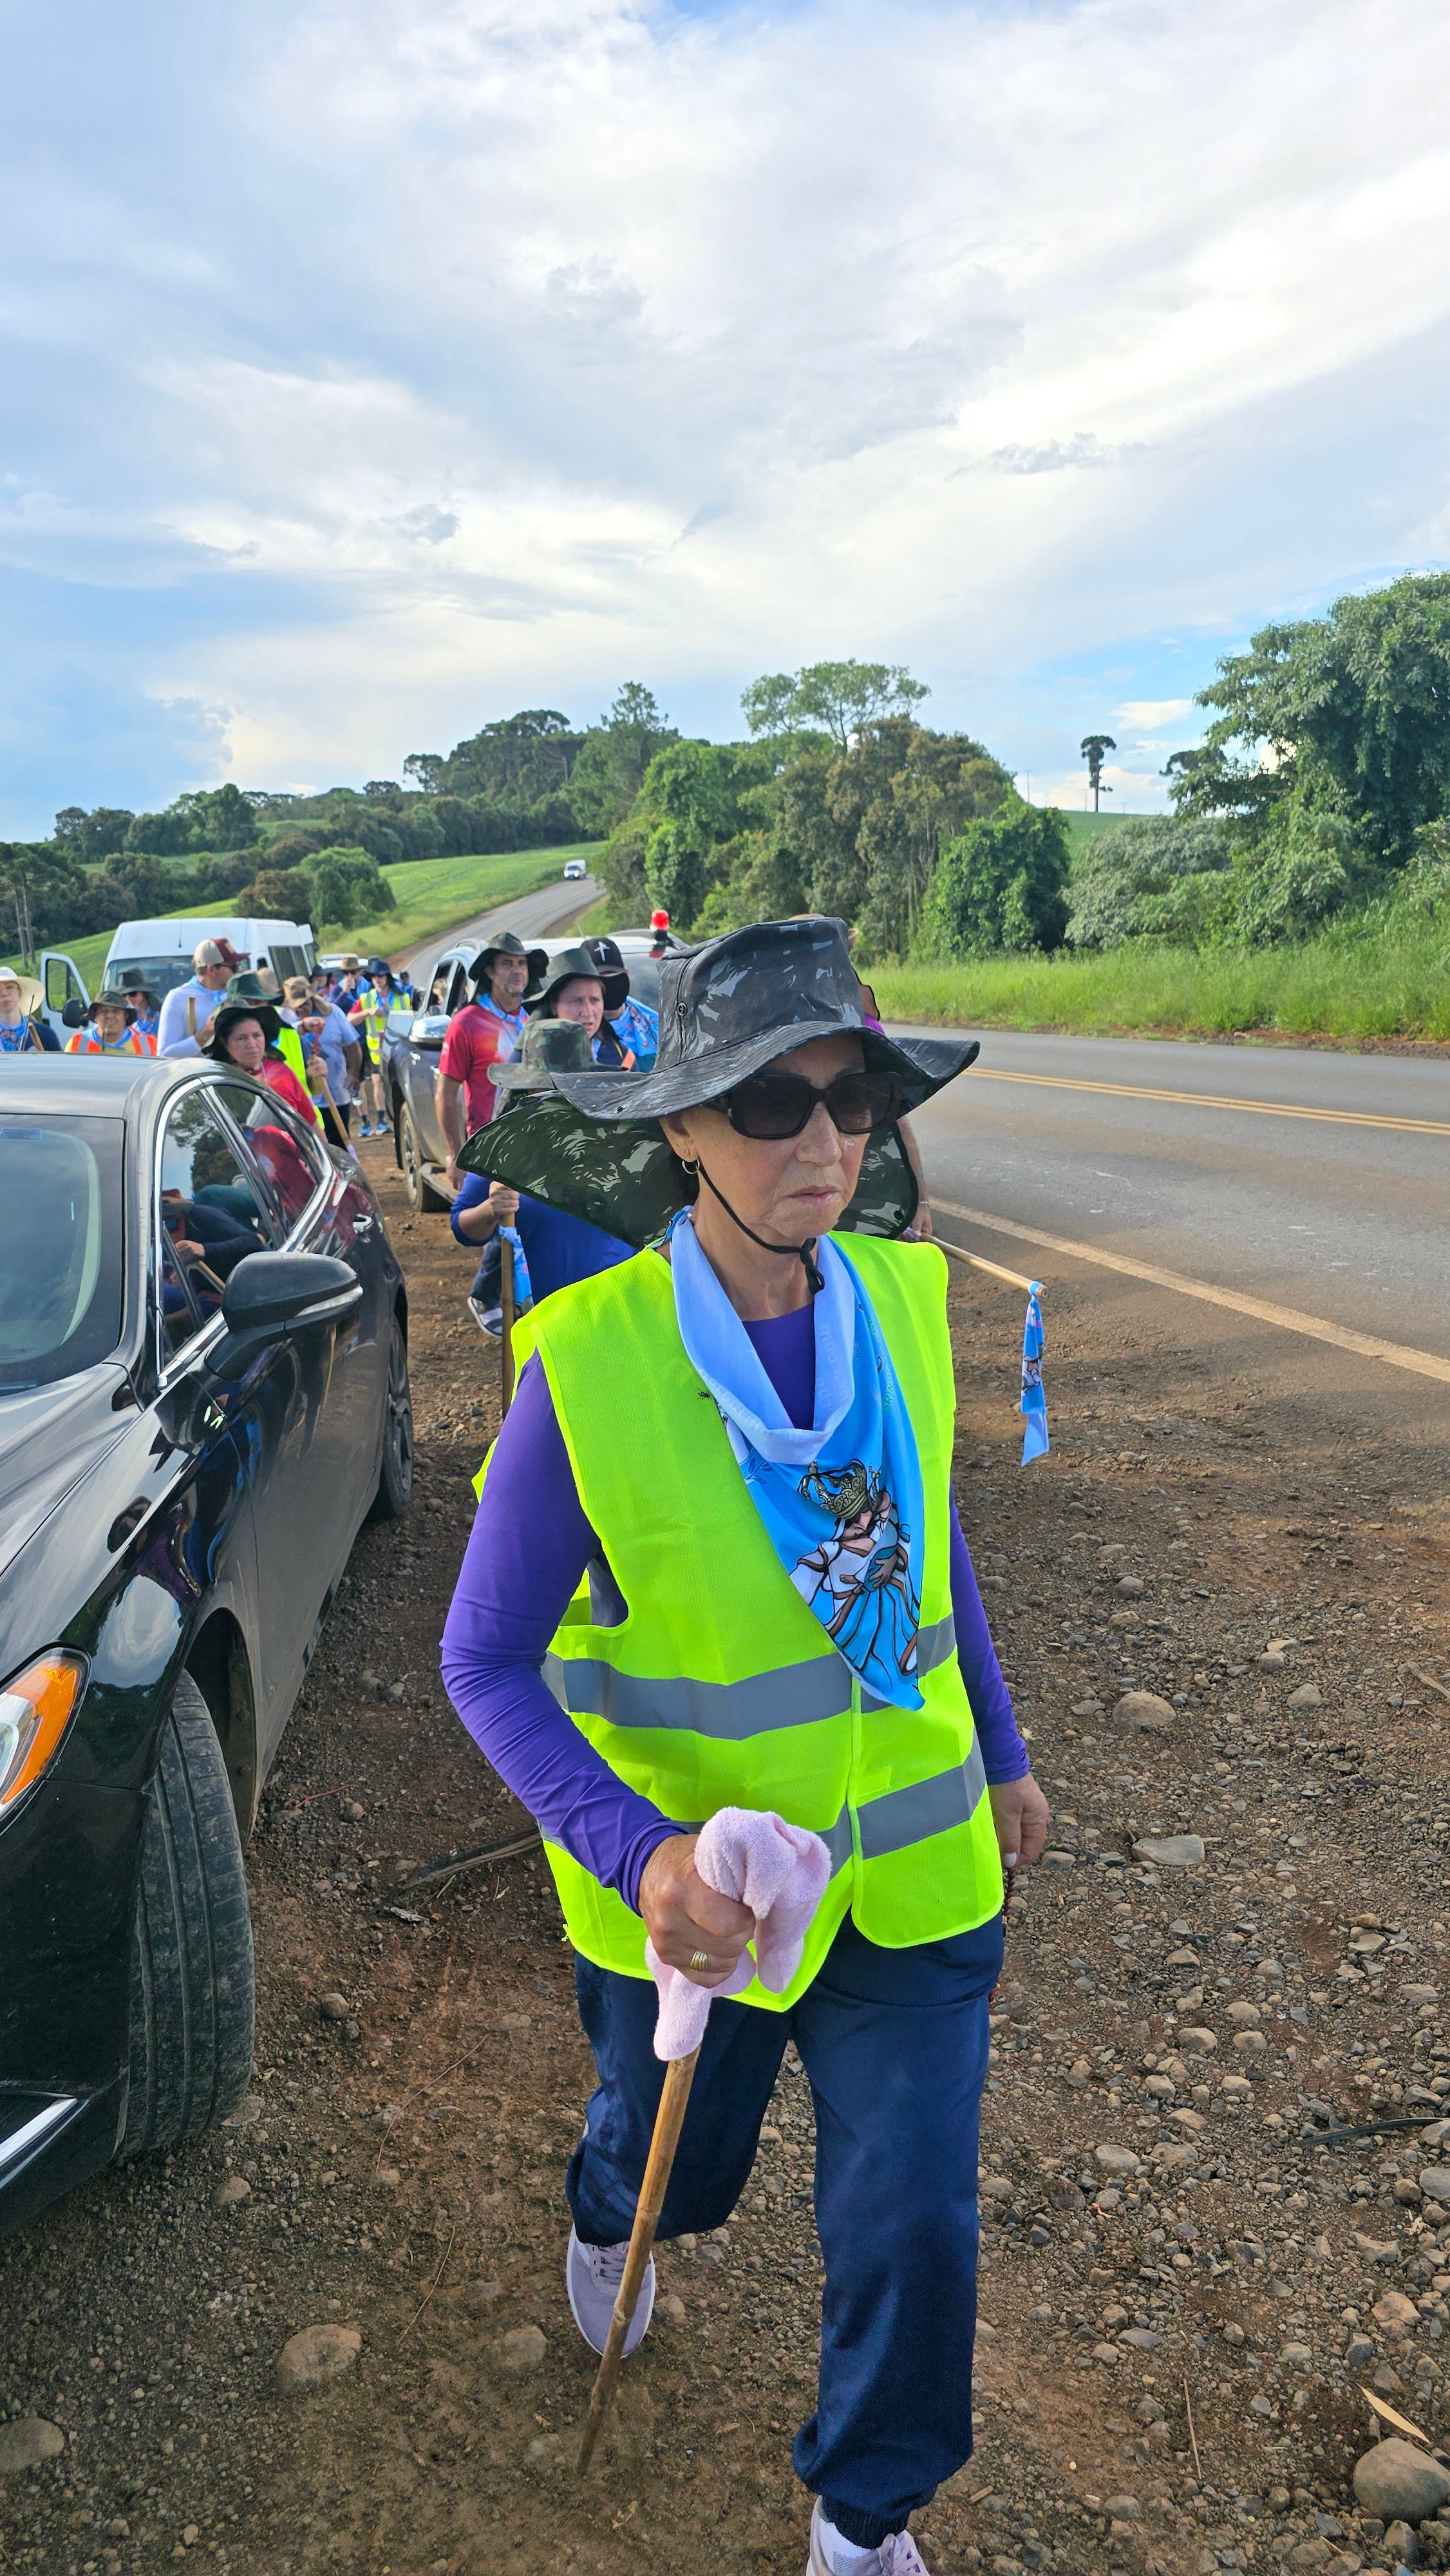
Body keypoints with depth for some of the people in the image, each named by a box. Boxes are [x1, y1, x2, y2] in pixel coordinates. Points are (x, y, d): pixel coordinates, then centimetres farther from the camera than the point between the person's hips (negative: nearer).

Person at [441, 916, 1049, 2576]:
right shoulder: (585, 1363, -24)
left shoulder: (900, 1297, -11)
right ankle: (602, 2214, 65)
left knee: (914, 2227, 11)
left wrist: (1000, 1755, 14)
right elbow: (486, 1660, -16)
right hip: (688, 1888, -2)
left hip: (913, 1869, 3)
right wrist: (633, 1852, -29)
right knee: (674, 2168, 25)